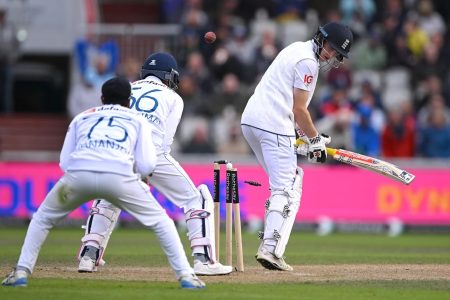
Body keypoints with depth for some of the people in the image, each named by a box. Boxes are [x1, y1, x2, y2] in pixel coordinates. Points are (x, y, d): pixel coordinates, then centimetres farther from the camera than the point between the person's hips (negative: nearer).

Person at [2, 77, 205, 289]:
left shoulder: (82, 118, 32)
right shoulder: (138, 120, 29)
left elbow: (64, 162, 21)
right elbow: (147, 166, 15)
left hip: (78, 175, 1)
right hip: (120, 176, -1)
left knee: (43, 218, 24)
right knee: (160, 221, 17)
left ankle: (21, 272, 12)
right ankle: (185, 276, 7)